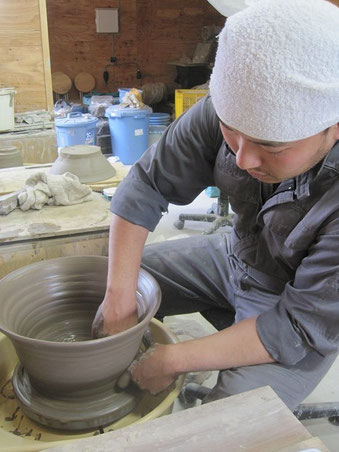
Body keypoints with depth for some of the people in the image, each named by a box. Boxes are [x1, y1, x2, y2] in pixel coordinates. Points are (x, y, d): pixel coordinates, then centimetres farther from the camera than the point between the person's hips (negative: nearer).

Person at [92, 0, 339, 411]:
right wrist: (119, 302, -22)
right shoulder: (229, 108, -24)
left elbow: (303, 327, -29)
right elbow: (145, 186, -15)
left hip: (305, 312, -4)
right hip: (236, 256, 5)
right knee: (105, 283, 3)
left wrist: (174, 360, -27)